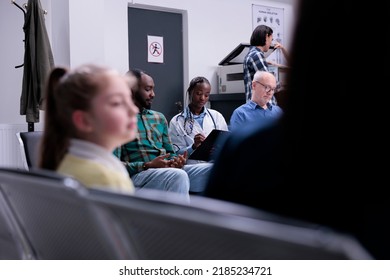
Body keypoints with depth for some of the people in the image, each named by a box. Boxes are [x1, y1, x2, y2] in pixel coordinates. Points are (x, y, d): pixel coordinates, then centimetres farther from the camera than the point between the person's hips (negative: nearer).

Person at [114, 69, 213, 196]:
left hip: (169, 170, 6)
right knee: (178, 176, -38)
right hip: (138, 174, -6)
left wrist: (177, 161, -2)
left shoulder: (159, 117, 22)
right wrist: (148, 165, -18)